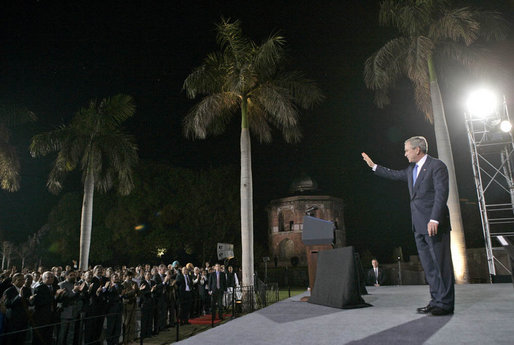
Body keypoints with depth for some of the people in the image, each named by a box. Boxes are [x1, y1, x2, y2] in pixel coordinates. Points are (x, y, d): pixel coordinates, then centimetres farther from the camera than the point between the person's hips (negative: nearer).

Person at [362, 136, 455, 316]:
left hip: (434, 223, -8)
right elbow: (395, 175, 33)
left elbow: (442, 193, -14)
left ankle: (445, 303, 1)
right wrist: (373, 165, 31)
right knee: (428, 264, 9)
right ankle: (436, 300, 15)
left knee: (440, 262, -4)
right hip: (419, 225, 8)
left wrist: (434, 219, -21)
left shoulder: (437, 165, -6)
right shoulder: (411, 170, 19)